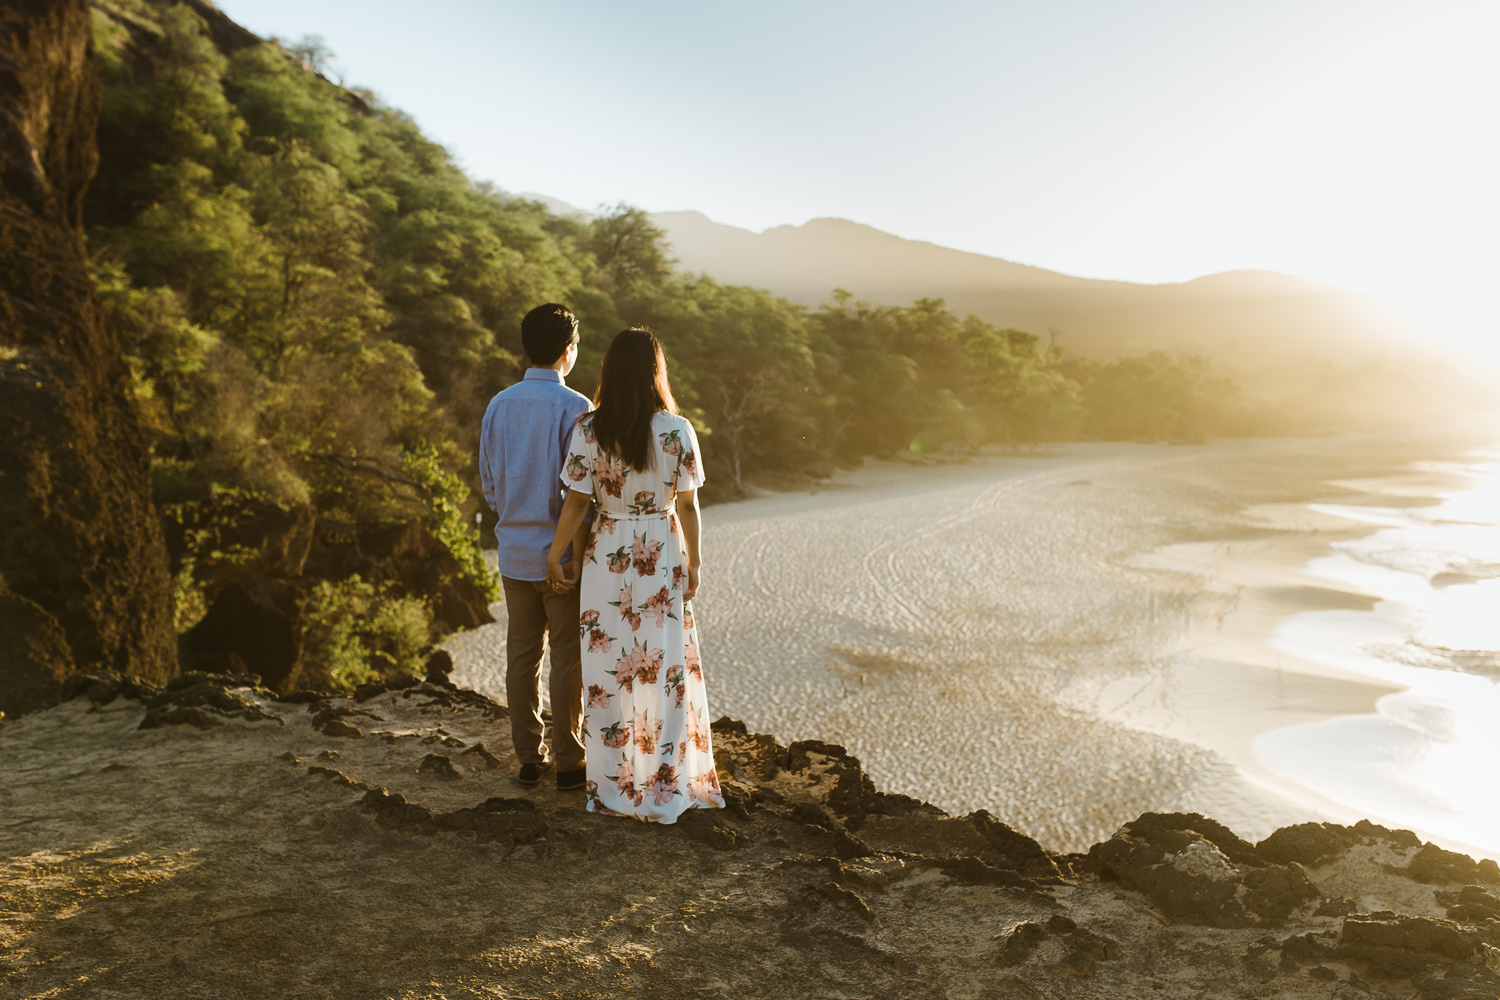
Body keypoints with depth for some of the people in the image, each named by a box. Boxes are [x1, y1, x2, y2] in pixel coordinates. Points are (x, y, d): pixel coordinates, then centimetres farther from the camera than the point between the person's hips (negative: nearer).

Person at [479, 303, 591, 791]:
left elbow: (489, 483, 9)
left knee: (522, 654, 11)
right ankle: (569, 761, 12)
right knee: (567, 658, 4)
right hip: (562, 554, -5)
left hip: (514, 553, 5)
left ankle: (529, 758, 20)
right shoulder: (574, 408, -14)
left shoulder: (498, 405, 3)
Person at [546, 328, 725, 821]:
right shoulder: (676, 430, -8)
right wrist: (693, 562, 6)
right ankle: (665, 784, 17)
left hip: (607, 557, 0)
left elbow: (576, 502, -7)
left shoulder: (589, 430, -9)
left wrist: (555, 554, 5)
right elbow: (687, 505, -5)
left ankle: (612, 784, 18)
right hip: (662, 556, 0)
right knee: (664, 667, 10)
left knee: (609, 669, 9)